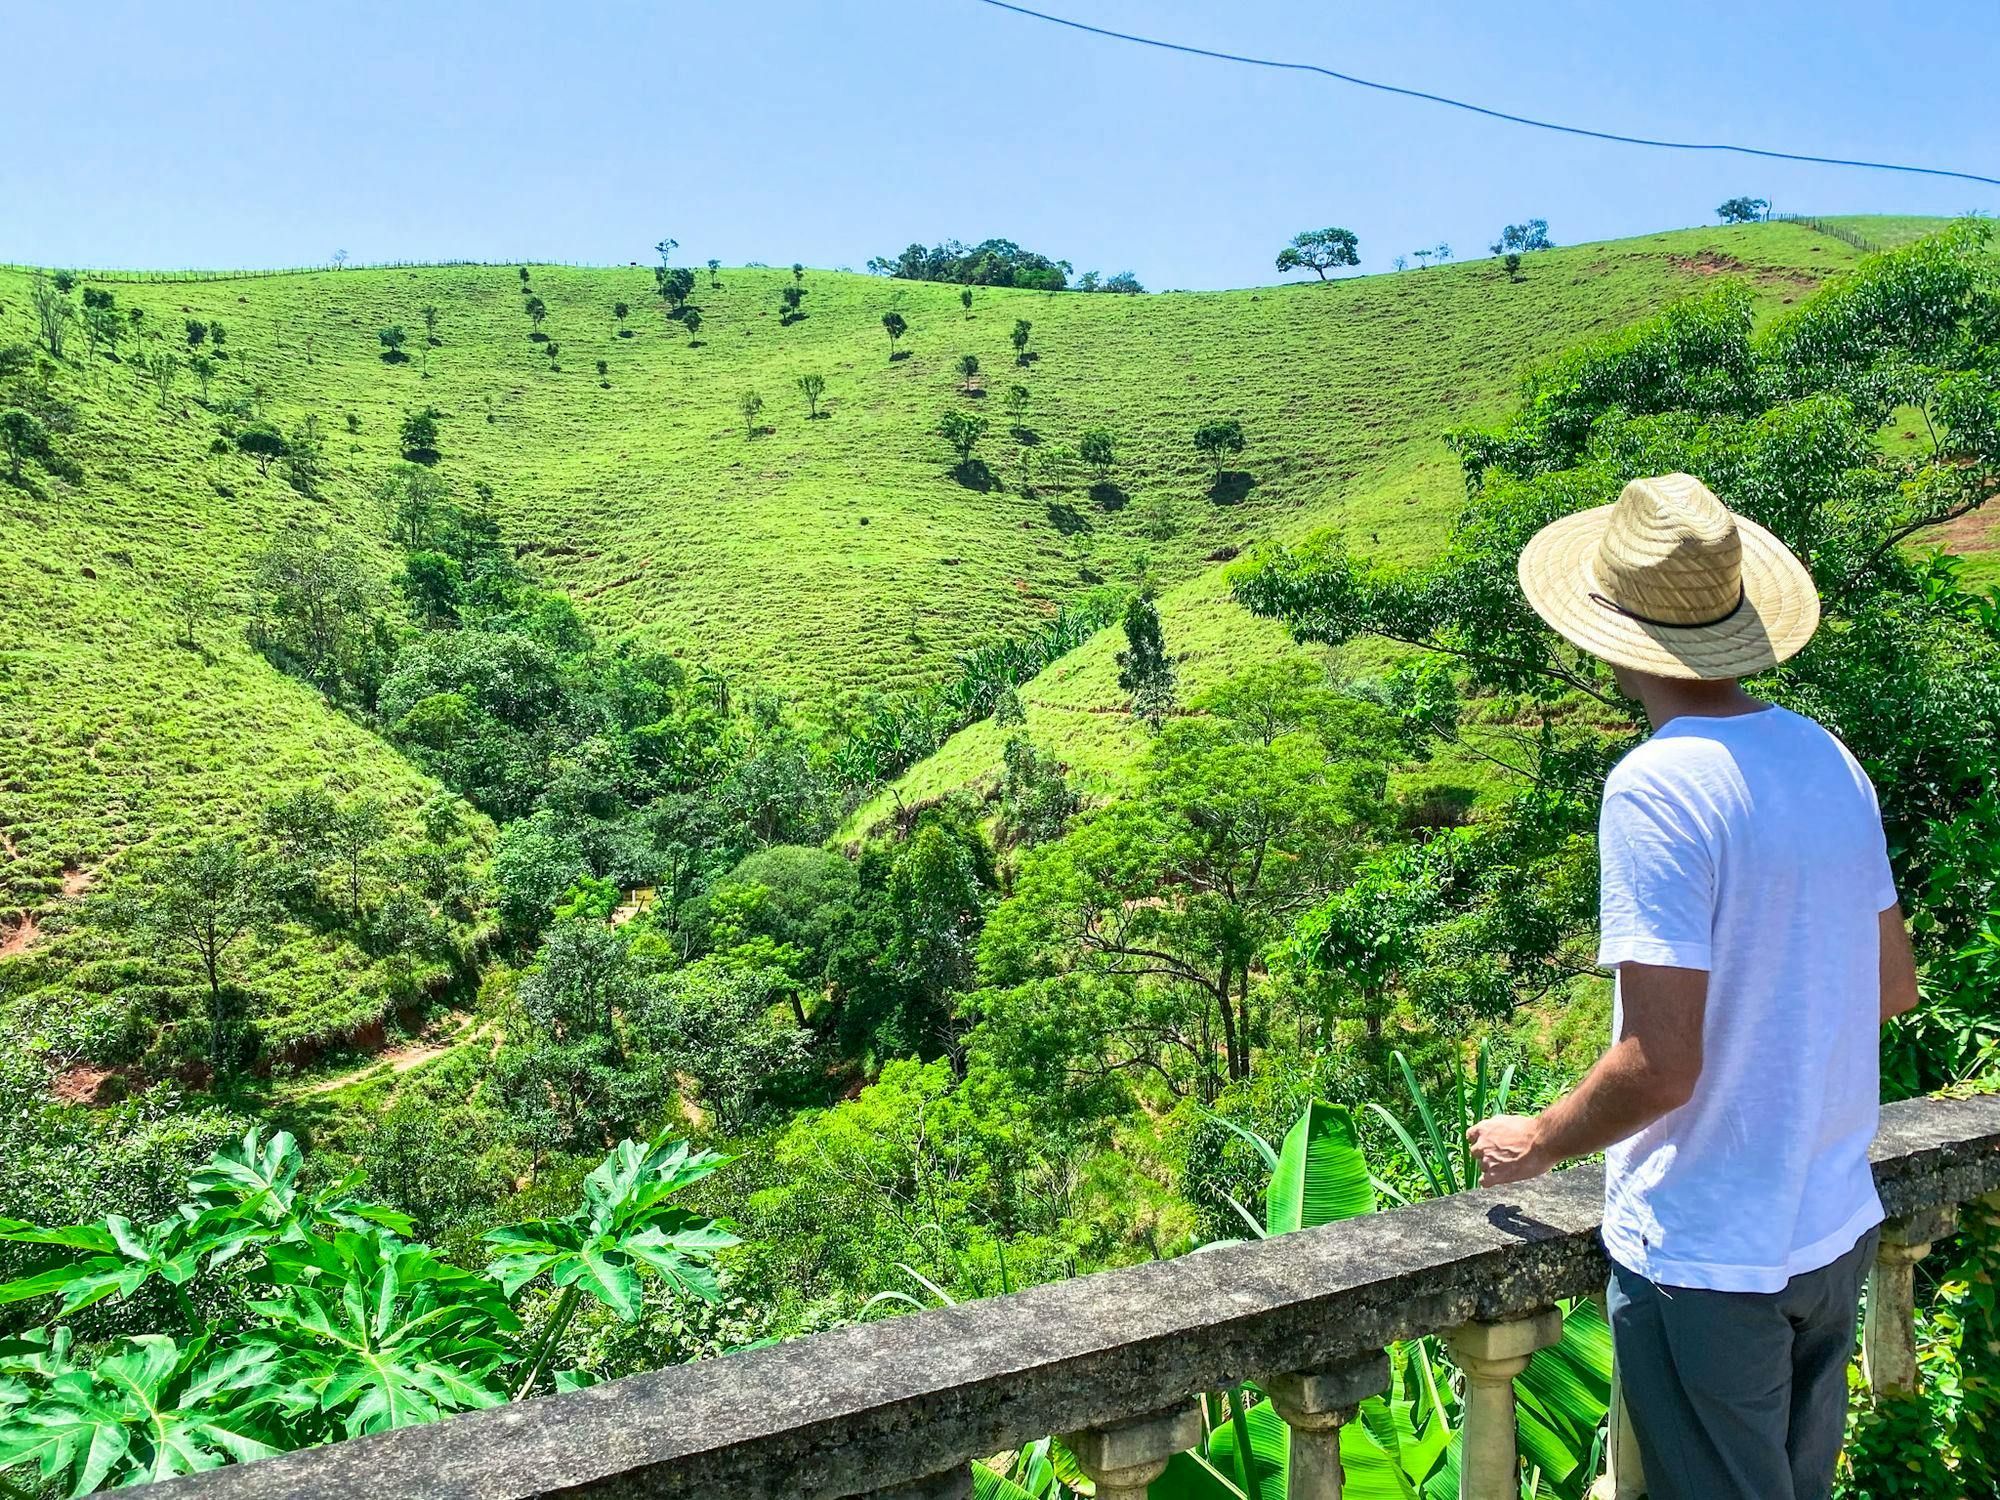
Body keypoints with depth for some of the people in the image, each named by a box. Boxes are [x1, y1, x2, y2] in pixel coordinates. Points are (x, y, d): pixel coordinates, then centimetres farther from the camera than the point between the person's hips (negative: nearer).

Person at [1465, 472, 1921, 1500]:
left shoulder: (1658, 787, -24)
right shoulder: (1829, 759, 0)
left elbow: (1660, 1067, -25)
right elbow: (1893, 985, 11)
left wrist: (1536, 1144, -8)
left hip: (1707, 1256, -7)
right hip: (1835, 1228, 7)